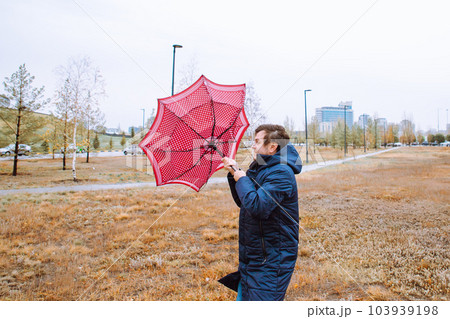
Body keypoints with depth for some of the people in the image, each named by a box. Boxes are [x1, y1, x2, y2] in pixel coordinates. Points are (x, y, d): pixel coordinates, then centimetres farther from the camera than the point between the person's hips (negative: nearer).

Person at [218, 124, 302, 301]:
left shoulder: (281, 173, -20)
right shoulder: (259, 168, 10)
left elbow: (256, 206, -32)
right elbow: (243, 202, 17)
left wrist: (242, 179, -17)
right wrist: (234, 174, 5)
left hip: (271, 260, -9)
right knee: (244, 296, 20)